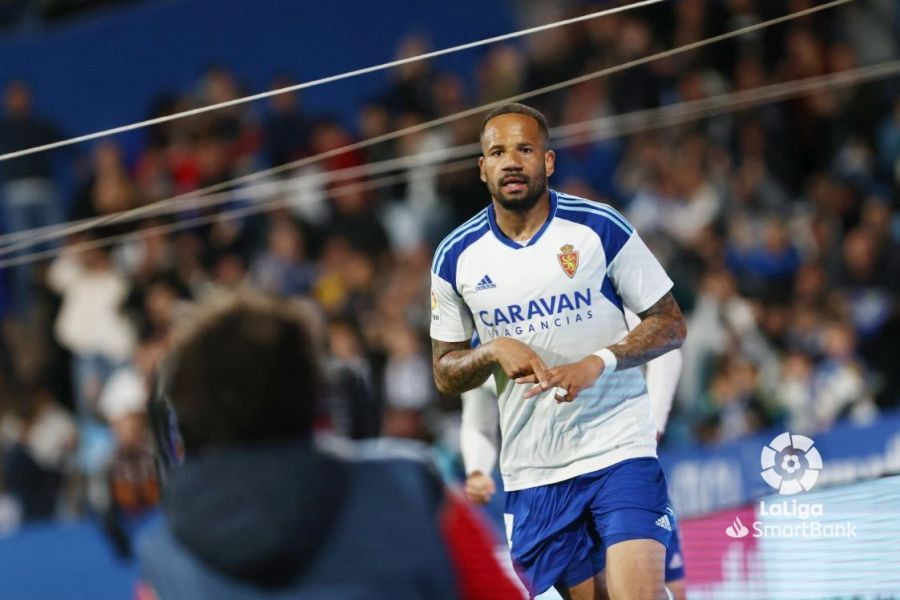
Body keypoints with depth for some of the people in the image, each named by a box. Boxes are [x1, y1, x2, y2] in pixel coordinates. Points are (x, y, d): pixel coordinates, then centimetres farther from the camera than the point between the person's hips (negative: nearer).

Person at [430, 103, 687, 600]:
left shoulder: (599, 228, -4)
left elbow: (670, 325, 0)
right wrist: (494, 351, -11)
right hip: (532, 470, 3)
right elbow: (444, 373, 11)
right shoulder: (455, 257, 3)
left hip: (618, 447, -3)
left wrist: (597, 363, -17)